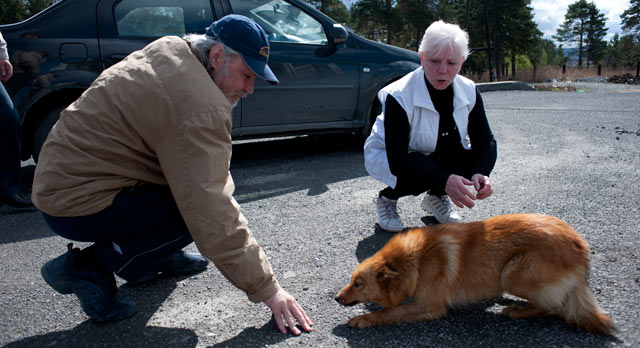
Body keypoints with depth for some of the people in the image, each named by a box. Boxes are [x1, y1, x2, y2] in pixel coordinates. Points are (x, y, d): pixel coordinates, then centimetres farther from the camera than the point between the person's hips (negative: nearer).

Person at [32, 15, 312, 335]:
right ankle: (87, 266, -8)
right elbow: (214, 216, -29)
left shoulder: (171, 48, 3)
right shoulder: (200, 109, -27)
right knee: (200, 209, -19)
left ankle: (162, 256, 18)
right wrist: (266, 289, -23)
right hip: (75, 203, -9)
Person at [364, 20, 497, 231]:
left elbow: (485, 140, -11)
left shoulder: (468, 91, -13)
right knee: (421, 173, -36)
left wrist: (481, 174, -34)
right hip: (386, 157, -4)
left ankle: (435, 197, 7)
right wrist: (444, 180, -48)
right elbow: (396, 160, -35)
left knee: (476, 162, -22)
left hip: (437, 156, 5)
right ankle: (387, 198, -2)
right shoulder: (398, 97, -30)